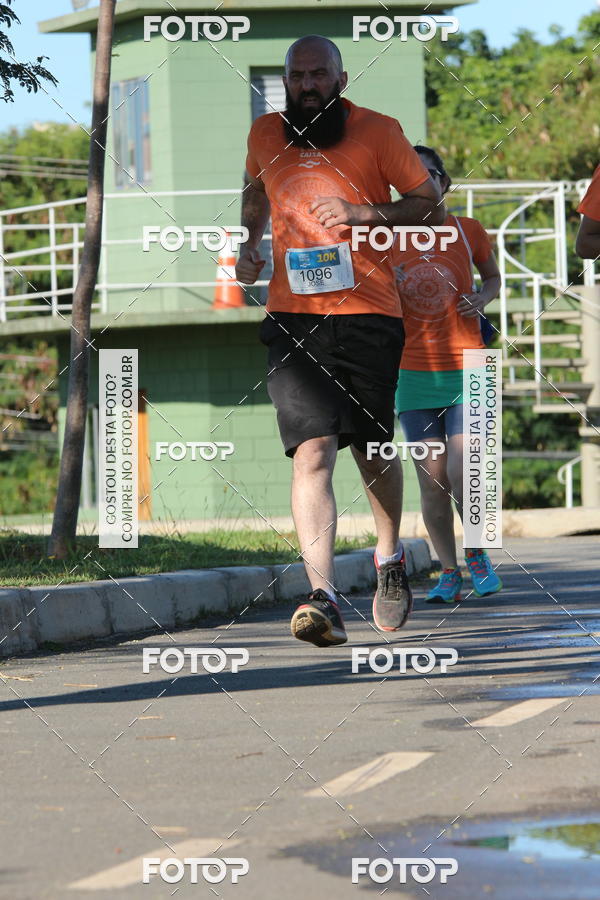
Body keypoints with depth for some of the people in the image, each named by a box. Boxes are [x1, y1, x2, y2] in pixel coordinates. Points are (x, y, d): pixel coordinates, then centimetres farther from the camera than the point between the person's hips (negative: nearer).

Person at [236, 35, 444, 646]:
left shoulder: (377, 132, 2)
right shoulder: (265, 135, 11)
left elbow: (432, 207, 5)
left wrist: (364, 213, -11)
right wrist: (250, 244, 15)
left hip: (368, 314, -1)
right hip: (292, 317, 1)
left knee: (372, 451, 11)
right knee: (312, 450, -17)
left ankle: (389, 558, 40)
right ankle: (322, 596, -26)